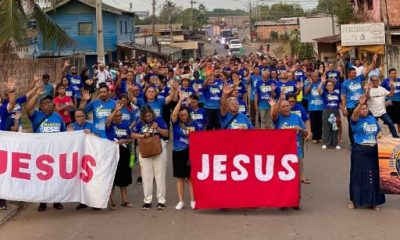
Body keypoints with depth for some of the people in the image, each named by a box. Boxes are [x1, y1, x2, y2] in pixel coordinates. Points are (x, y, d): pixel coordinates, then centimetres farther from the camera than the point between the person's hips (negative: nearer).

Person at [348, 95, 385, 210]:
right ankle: (354, 200, 11)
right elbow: (354, 114, -29)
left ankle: (373, 201, 20)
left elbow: (379, 131, 21)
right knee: (358, 175, 1)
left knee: (373, 175, 9)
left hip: (373, 151, 4)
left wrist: (379, 135, -3)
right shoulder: (356, 120, -5)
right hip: (359, 151, -4)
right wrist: (360, 104, -46)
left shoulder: (373, 119, 10)